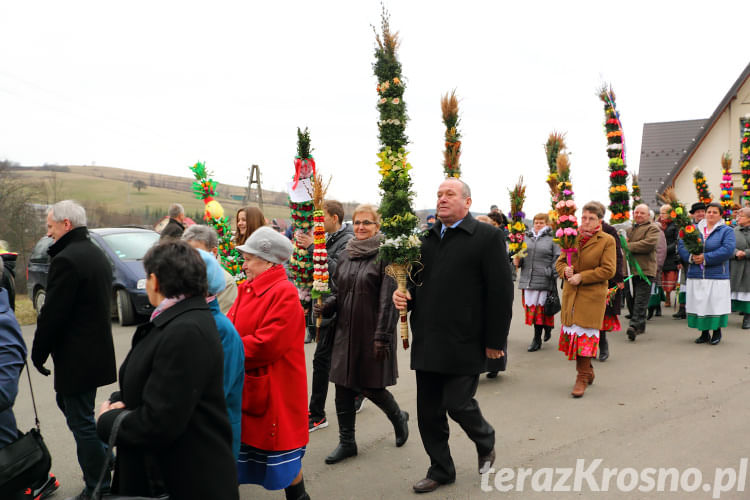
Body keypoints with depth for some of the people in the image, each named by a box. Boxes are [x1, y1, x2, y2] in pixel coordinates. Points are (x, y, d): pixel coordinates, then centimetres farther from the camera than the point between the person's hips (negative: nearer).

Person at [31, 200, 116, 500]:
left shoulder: (66, 260, -20)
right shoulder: (97, 254, 10)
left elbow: (52, 313, -20)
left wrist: (38, 352, -6)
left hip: (76, 356, -10)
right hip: (96, 349, 10)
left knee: (81, 422, 2)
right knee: (67, 403, 25)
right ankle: (104, 461, 30)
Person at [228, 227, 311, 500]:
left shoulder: (285, 293, -19)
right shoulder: (247, 288, 8)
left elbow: (267, 344, -24)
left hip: (273, 390, -8)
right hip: (245, 386, 8)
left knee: (280, 452, 8)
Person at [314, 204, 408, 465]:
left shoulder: (385, 255, -11)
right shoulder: (345, 255, 9)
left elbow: (389, 299, -15)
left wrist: (382, 336, -19)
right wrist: (326, 306, -4)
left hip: (372, 332, -6)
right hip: (346, 330, 6)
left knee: (370, 386, 4)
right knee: (343, 387, 7)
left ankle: (398, 417, 34)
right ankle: (346, 442, 21)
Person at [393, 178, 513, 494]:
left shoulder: (487, 237, -6)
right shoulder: (426, 238, 12)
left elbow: (501, 293, -9)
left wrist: (495, 342, -10)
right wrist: (403, 296, -1)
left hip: (463, 343, -6)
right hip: (427, 342, 6)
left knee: (458, 404, -2)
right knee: (428, 412, 11)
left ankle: (485, 441, 32)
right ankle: (440, 470, 31)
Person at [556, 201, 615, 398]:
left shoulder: (607, 241, -3)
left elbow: (608, 270, -10)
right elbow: (560, 261, 15)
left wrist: (581, 277, -15)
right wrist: (565, 270, -9)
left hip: (593, 295, -5)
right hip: (571, 294, 5)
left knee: (585, 333, -5)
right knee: (571, 332, 8)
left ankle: (582, 378, 5)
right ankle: (587, 370, 27)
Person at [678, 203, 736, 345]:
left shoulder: (726, 231, 3)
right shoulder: (694, 229, 12)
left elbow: (728, 250, -12)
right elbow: (681, 245, 6)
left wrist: (706, 258, -17)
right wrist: (691, 257, -12)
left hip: (717, 276, -3)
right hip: (695, 276, 3)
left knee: (716, 305, -1)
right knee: (699, 305, 6)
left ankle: (717, 333, 15)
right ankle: (704, 333, 18)